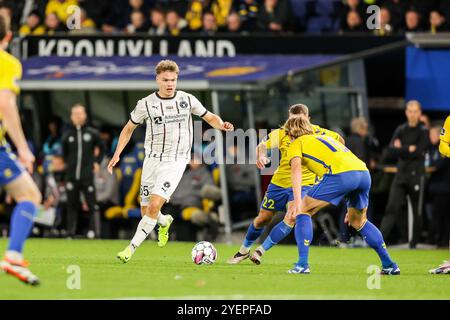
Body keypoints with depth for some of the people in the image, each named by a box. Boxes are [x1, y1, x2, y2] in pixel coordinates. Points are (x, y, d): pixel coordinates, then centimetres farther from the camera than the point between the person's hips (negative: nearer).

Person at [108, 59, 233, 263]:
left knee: (154, 206, -19)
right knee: (146, 211, 5)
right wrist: (117, 154, 3)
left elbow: (209, 117, 12)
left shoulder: (187, 100, -1)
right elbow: (129, 128, 12)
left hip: (176, 162, -2)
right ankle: (165, 222, 41)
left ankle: (131, 248, -12)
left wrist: (222, 125, -10)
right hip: (152, 160, 2)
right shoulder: (146, 104, -1)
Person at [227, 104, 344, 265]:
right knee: (263, 218, 9)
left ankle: (261, 250, -10)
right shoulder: (282, 133, -12)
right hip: (280, 181, 1)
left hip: (303, 184, -1)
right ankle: (244, 250, 33)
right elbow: (262, 145, -20)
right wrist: (261, 156, -42)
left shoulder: (316, 133, -12)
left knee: (291, 219, -23)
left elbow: (339, 140, 4)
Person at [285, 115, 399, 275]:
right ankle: (390, 265, 27)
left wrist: (297, 200, -14)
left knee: (303, 211, 8)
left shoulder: (296, 144, 18)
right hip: (364, 172, 7)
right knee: (358, 221, 29)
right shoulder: (324, 137, 39)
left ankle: (302, 265, -3)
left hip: (340, 173, -7)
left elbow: (296, 168, -3)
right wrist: (352, 207, 42)